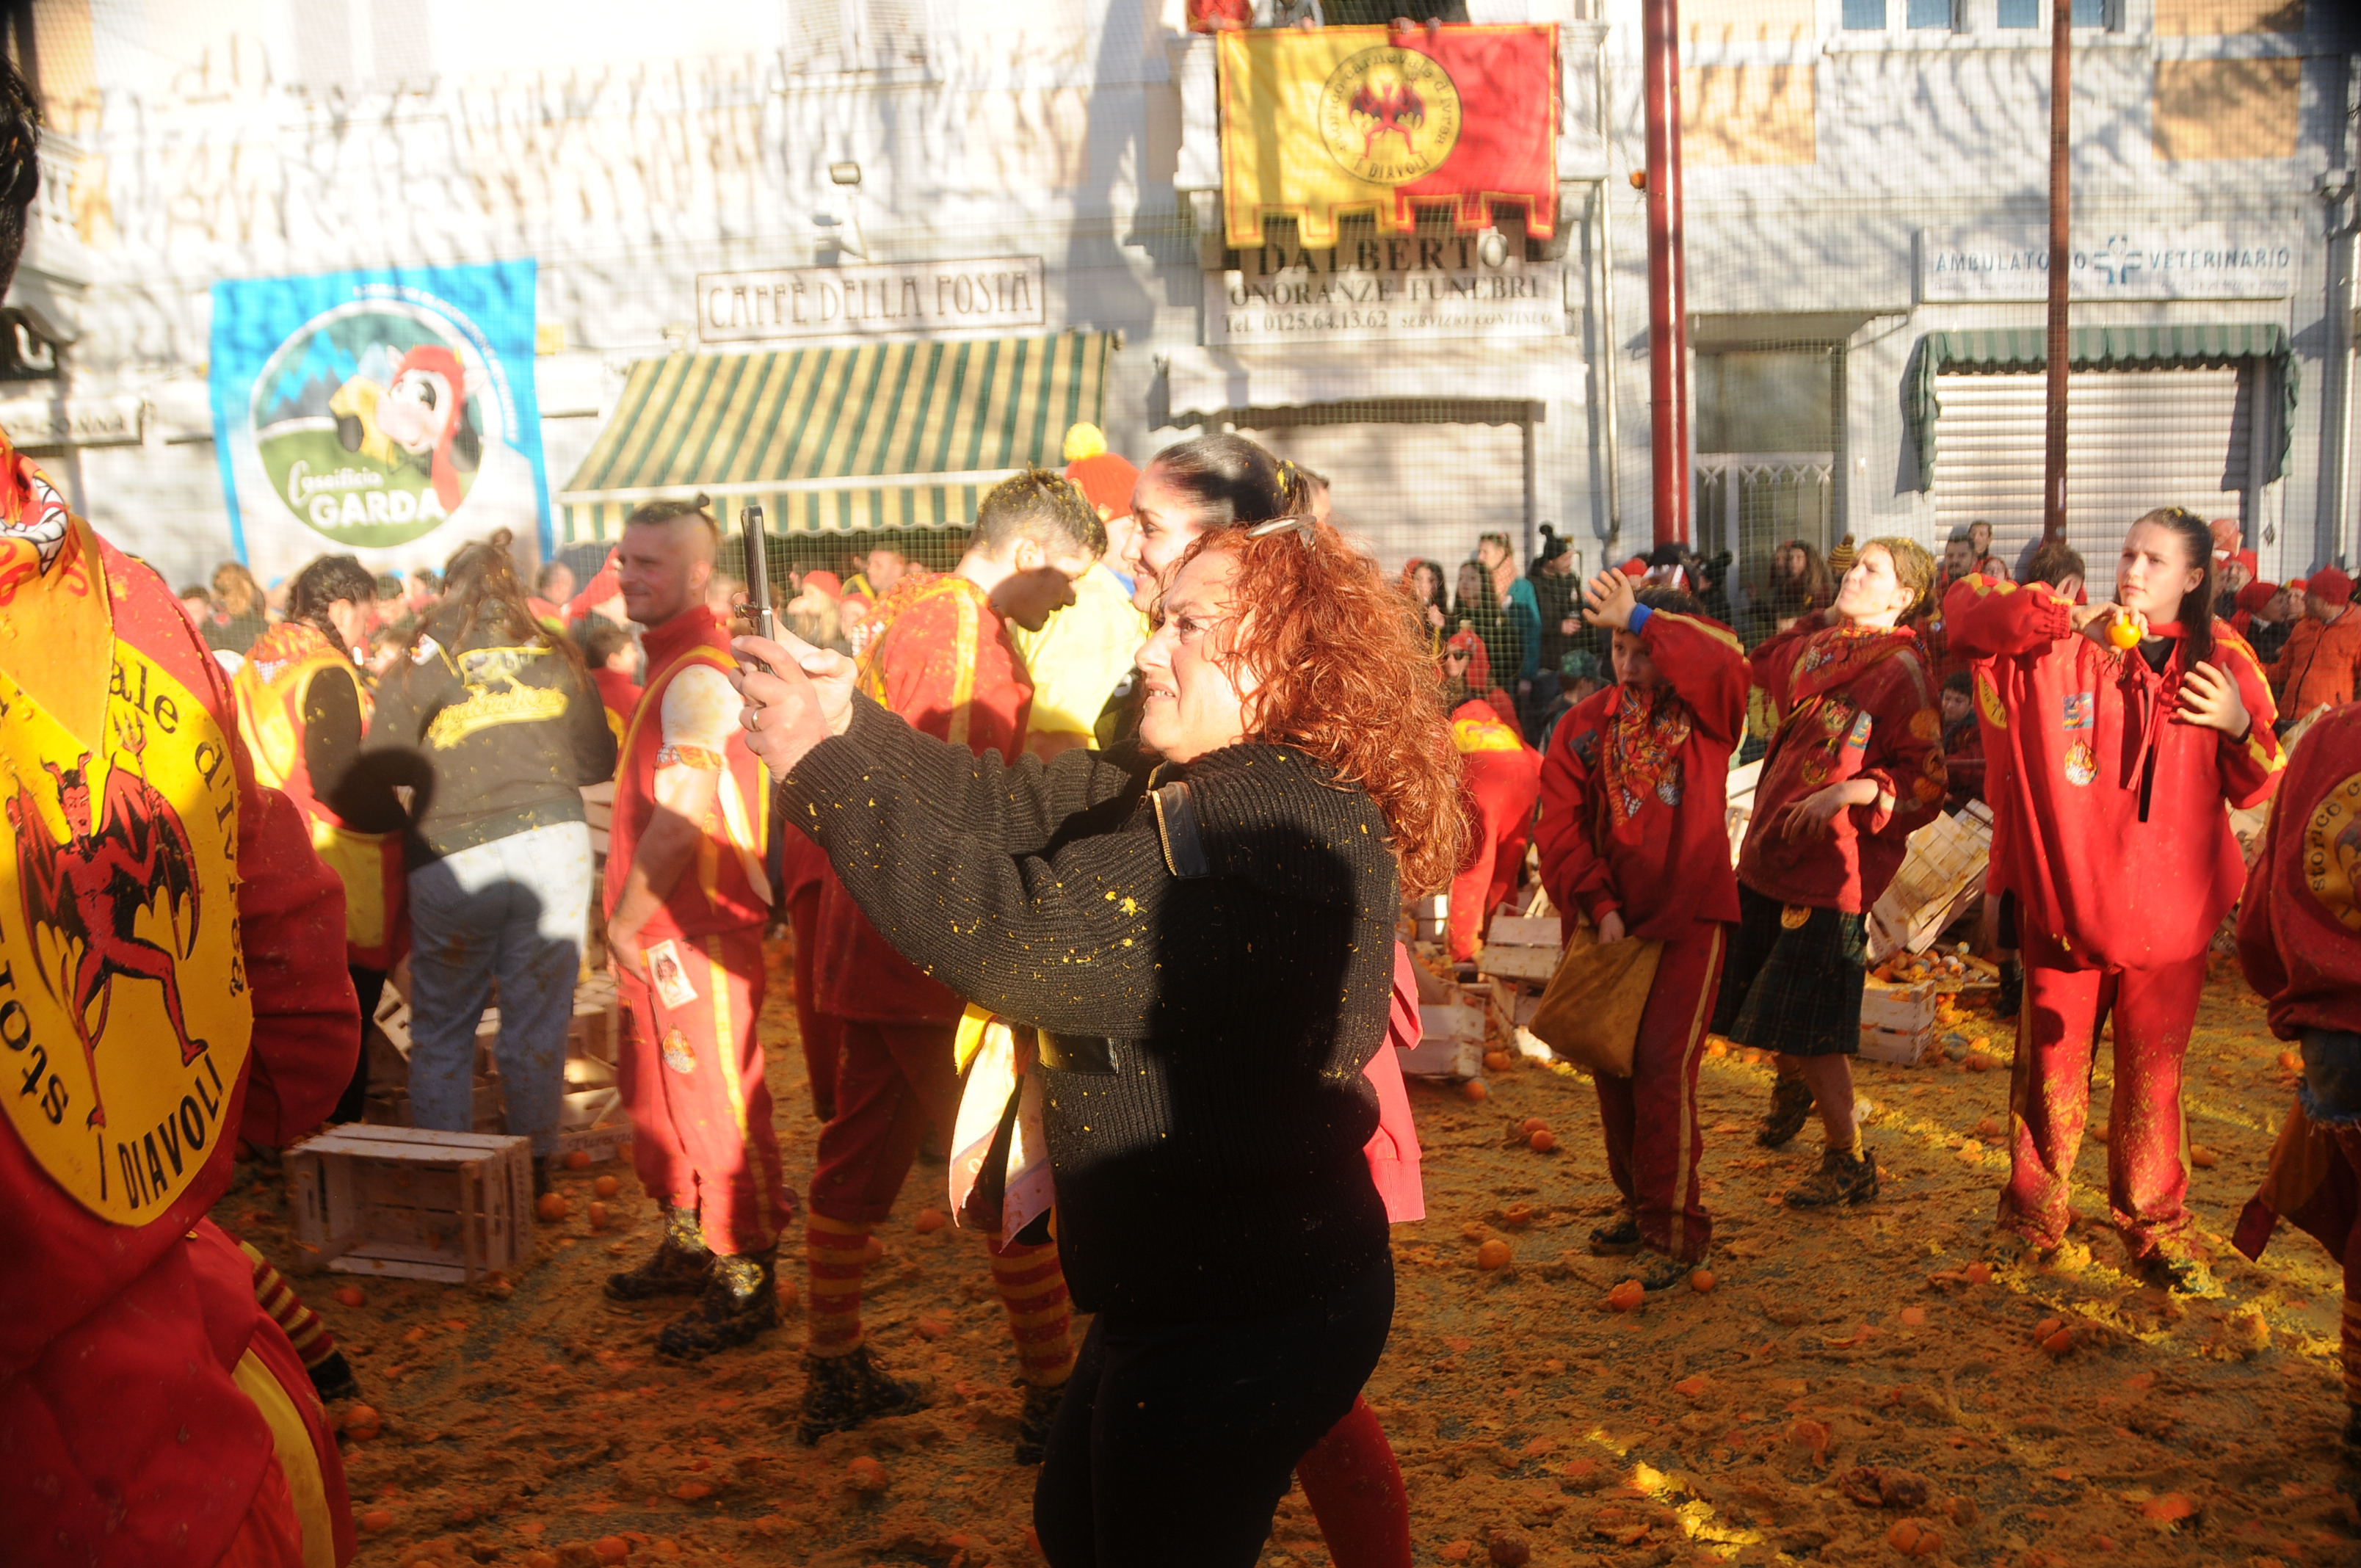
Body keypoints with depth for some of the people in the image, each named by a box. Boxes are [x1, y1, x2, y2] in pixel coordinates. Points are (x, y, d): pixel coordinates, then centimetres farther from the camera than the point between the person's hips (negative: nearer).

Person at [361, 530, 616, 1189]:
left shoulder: (419, 665, 4)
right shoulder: (559, 658, 10)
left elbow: (380, 769, -2)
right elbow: (598, 760, 13)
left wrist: (447, 765, 16)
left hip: (453, 857, -1)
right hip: (554, 843, 1)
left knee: (442, 1025, 13)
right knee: (537, 1020, 9)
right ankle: (534, 1162, 15)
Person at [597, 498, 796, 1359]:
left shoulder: (698, 675, -18)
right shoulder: (672, 662, 14)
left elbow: (680, 823, -23)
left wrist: (627, 920, -13)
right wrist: (629, 918, 15)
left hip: (701, 926, -10)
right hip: (662, 928, 10)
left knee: (717, 1100, -1)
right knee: (658, 1089, 20)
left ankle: (747, 1281, 11)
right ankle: (690, 1244, 36)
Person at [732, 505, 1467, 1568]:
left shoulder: (1275, 823, -27)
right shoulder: (1197, 797, 7)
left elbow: (1017, 934, -32)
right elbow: (1013, 807, 3)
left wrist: (824, 766, -25)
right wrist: (852, 723, -9)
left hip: (1245, 1318, -10)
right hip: (1182, 1291, 10)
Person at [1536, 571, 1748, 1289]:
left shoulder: (1705, 716, -2)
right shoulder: (1585, 726, 5)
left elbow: (1725, 665, -26)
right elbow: (1560, 824, -2)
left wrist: (1642, 618, -28)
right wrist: (1600, 905, -12)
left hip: (1688, 918, -4)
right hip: (1610, 924, 4)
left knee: (1663, 1066, -11)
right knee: (1613, 1068, 11)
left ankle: (1675, 1230, -1)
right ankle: (1639, 1207, 28)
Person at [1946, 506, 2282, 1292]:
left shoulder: (2221, 660, 5)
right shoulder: (2066, 641, 1)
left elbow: (2255, 790, 9)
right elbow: (1967, 606, -7)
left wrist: (2240, 725, -12)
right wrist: (2063, 617, -18)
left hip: (2167, 909, 1)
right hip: (2064, 901, -1)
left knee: (2153, 1077, 9)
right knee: (2050, 1065, 9)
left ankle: (2158, 1233, 25)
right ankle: (2033, 1217, 25)